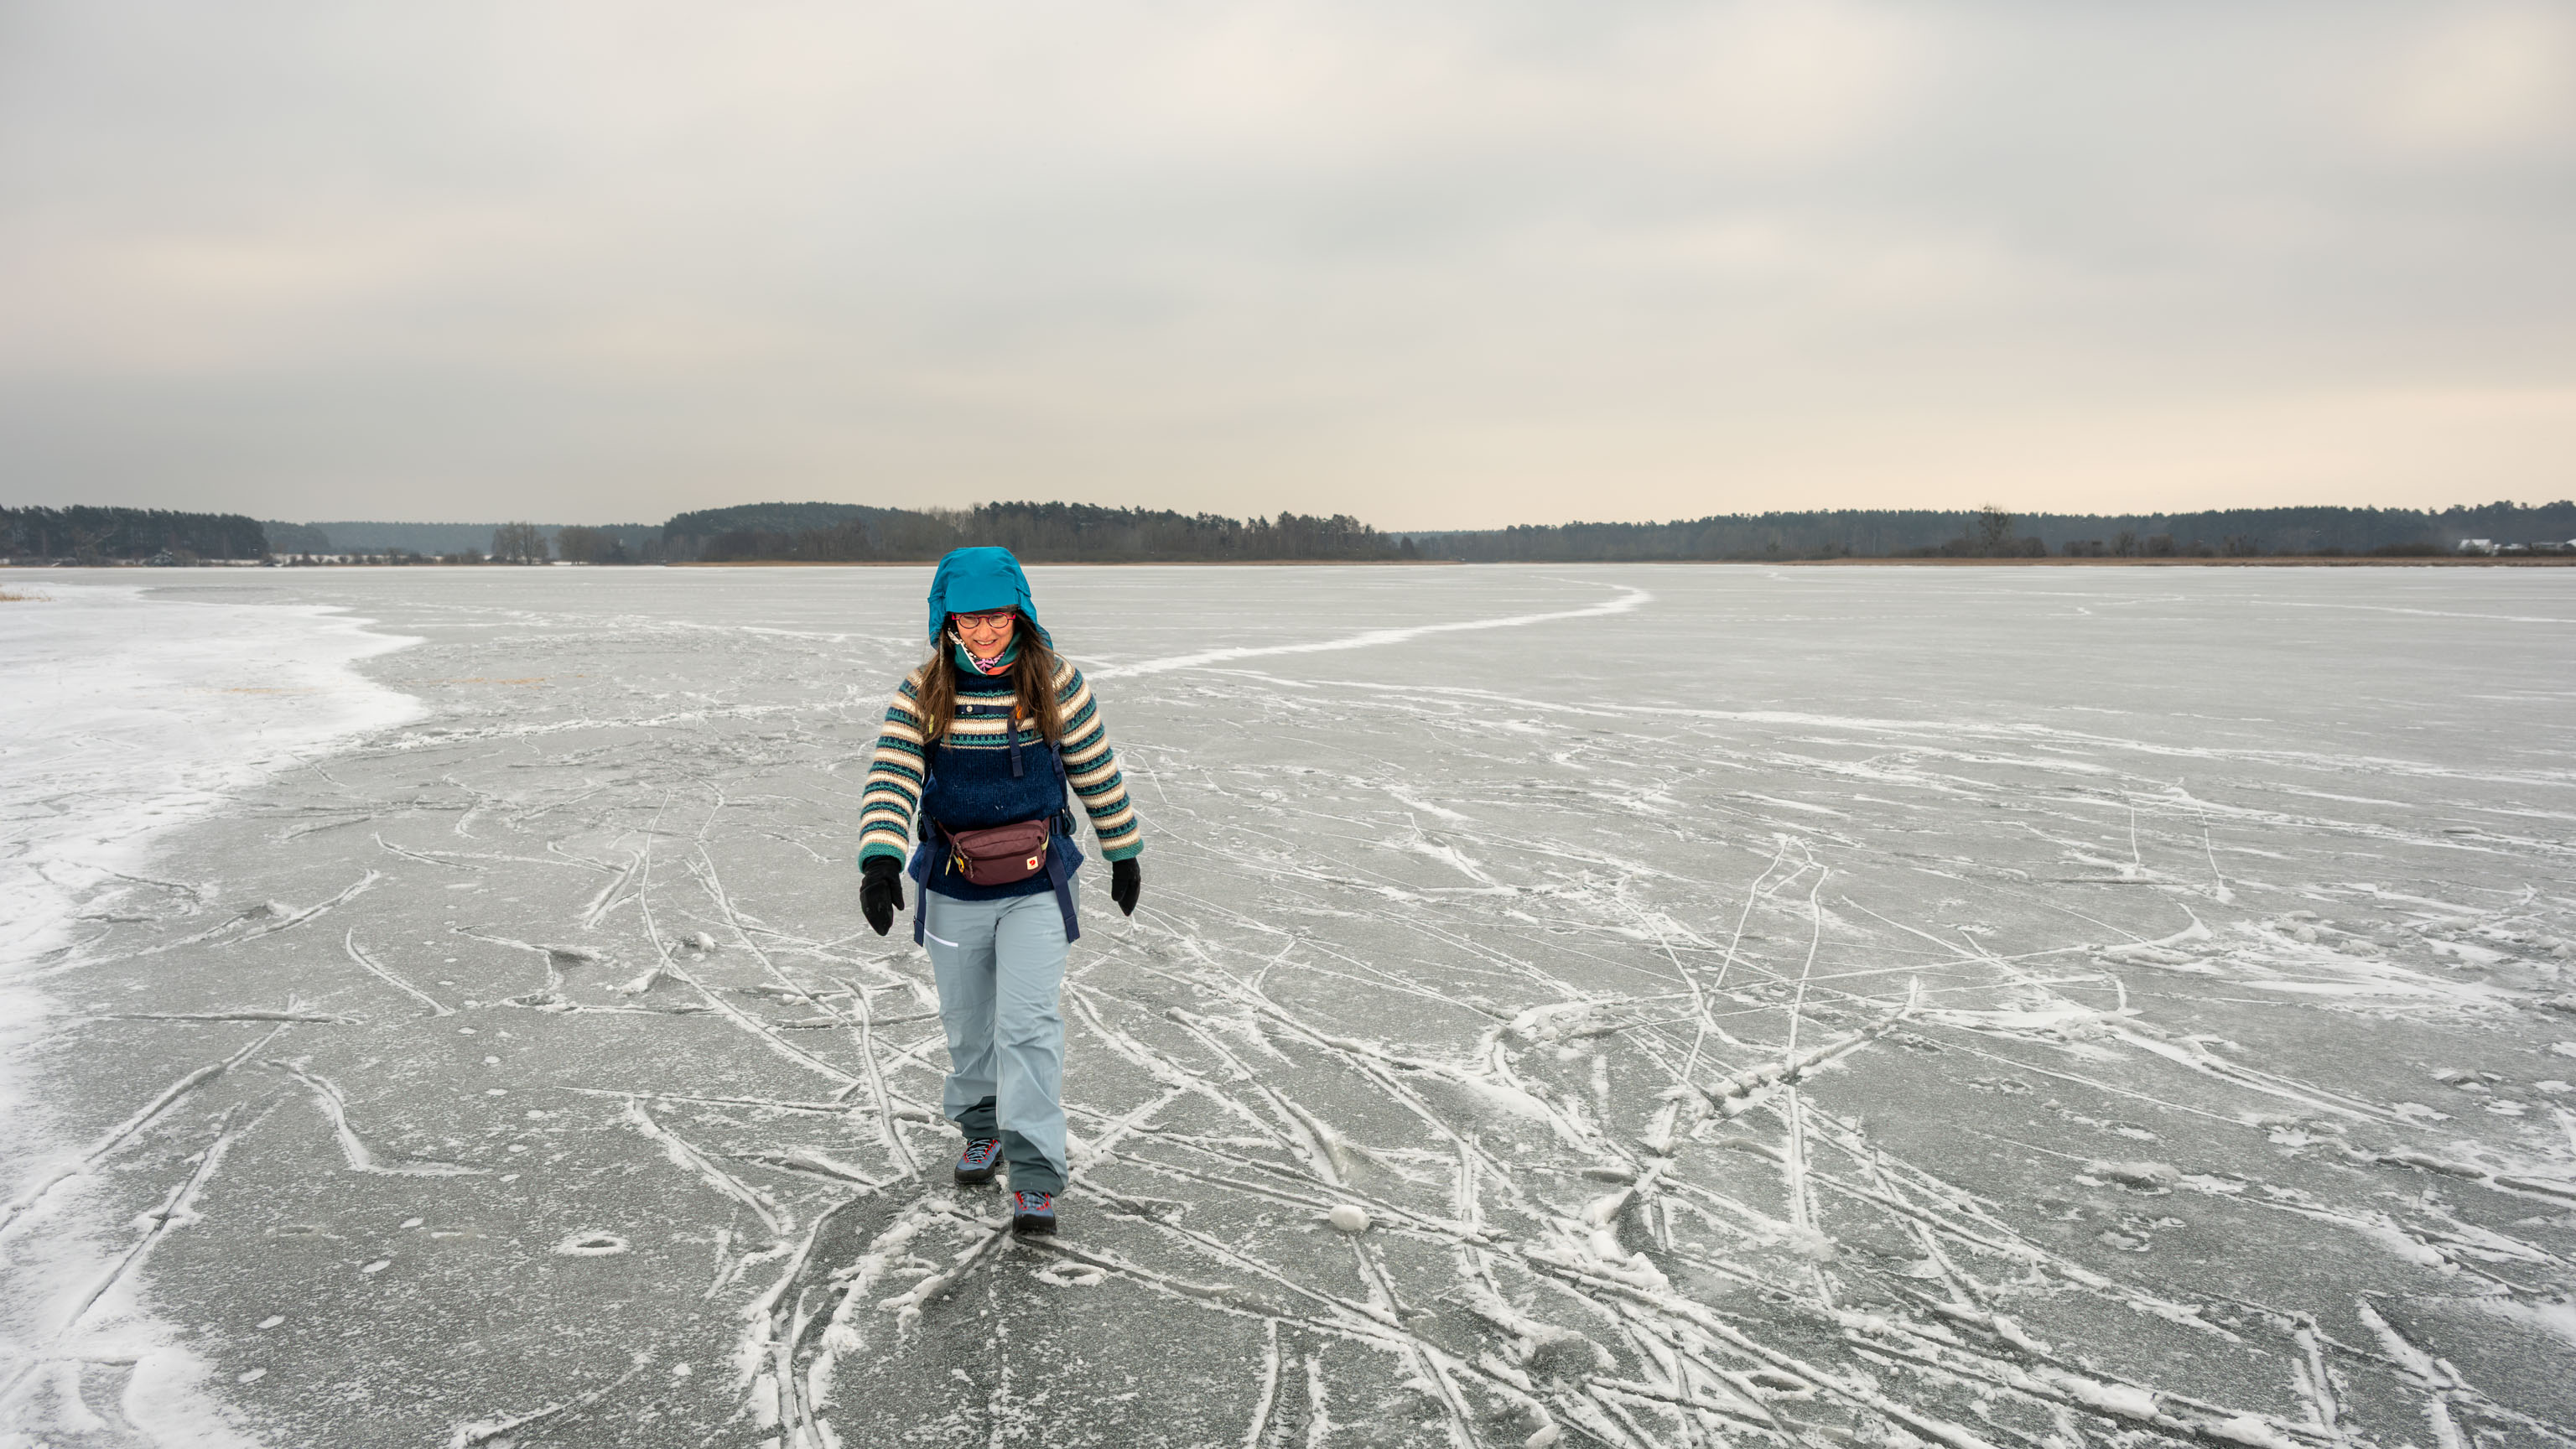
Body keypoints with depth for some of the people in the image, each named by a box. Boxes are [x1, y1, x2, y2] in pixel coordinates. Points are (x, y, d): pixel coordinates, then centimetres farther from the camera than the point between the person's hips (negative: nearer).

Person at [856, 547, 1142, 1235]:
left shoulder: (1055, 684, -7)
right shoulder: (923, 693, -7)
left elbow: (1097, 772, 3)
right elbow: (890, 780, -14)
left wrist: (1124, 854, 10)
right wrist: (879, 861, -29)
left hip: (1036, 882, -2)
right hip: (953, 887, 2)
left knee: (1028, 1022, -9)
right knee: (967, 1021, 17)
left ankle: (1035, 1178, -4)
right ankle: (979, 1126, 42)